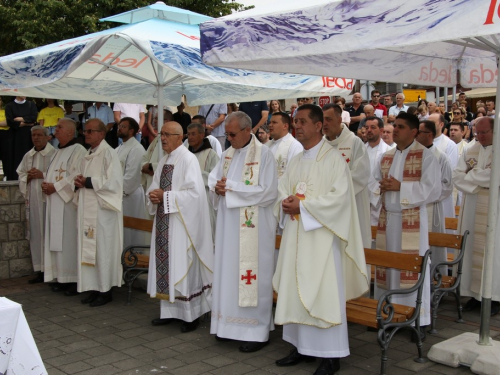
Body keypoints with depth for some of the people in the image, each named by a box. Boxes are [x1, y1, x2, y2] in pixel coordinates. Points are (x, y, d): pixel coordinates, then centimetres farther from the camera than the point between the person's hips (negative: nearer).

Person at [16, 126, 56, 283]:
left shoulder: (54, 154, -5)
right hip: (32, 200, 6)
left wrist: (42, 175, -16)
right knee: (35, 235, 7)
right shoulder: (28, 156, 15)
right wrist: (28, 177, -3)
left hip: (48, 199, -6)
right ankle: (40, 270, 14)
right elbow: (20, 175, 17)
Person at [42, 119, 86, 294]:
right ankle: (62, 278, 16)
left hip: (68, 203, -9)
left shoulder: (78, 151, -9)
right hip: (55, 203, 9)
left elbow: (76, 176, -18)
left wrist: (55, 187, -14)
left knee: (69, 240, -7)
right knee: (56, 240, 9)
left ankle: (74, 280, 0)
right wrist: (46, 183, 4)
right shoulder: (59, 152, 19)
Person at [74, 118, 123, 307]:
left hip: (103, 210, -8)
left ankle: (106, 291, 7)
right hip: (87, 209, 8)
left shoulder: (108, 153, -10)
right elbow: (79, 176, 23)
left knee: (103, 248, -3)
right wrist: (78, 182, -1)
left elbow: (114, 182, -18)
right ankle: (95, 288, 18)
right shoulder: (86, 156, 16)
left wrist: (88, 182, -14)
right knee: (89, 248, 10)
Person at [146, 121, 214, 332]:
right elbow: (154, 188, 17)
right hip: (163, 222, 8)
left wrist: (165, 196, -17)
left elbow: (195, 193, -20)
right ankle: (169, 311, 22)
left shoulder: (188, 160, -11)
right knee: (165, 266, 11)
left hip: (181, 223, -8)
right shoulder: (164, 161, 13)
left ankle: (191, 315, 8)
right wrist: (153, 195, -7)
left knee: (183, 267, -2)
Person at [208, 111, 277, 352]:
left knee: (250, 275, -2)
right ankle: (229, 324, 22)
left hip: (252, 229, -7)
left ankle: (257, 332, 8)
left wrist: (231, 187, -16)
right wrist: (217, 188, -8)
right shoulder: (228, 154, 12)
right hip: (228, 226, 7)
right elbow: (213, 180, 17)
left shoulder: (263, 154, -10)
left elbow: (268, 191, -17)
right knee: (228, 272, 10)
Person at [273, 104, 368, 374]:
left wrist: (303, 204, -18)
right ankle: (301, 347, 21)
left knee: (323, 292, -4)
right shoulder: (296, 161, 15)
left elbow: (340, 196, -16)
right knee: (295, 290, 10)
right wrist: (286, 203, -7)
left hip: (321, 236, -7)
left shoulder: (334, 158, -7)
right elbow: (283, 191, 16)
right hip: (295, 235, 7)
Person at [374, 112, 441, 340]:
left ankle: (417, 320, 7)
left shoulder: (426, 156, -5)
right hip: (388, 218, 6)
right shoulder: (386, 157, 14)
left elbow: (433, 189, -12)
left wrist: (400, 186, -17)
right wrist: (382, 186, -4)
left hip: (412, 219, -6)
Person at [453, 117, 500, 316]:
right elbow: (457, 176, 4)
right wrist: (479, 181, -11)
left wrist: (471, 176, -6)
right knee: (471, 248, 4)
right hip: (472, 207, 4)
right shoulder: (469, 151, 11)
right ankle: (474, 293, 12)